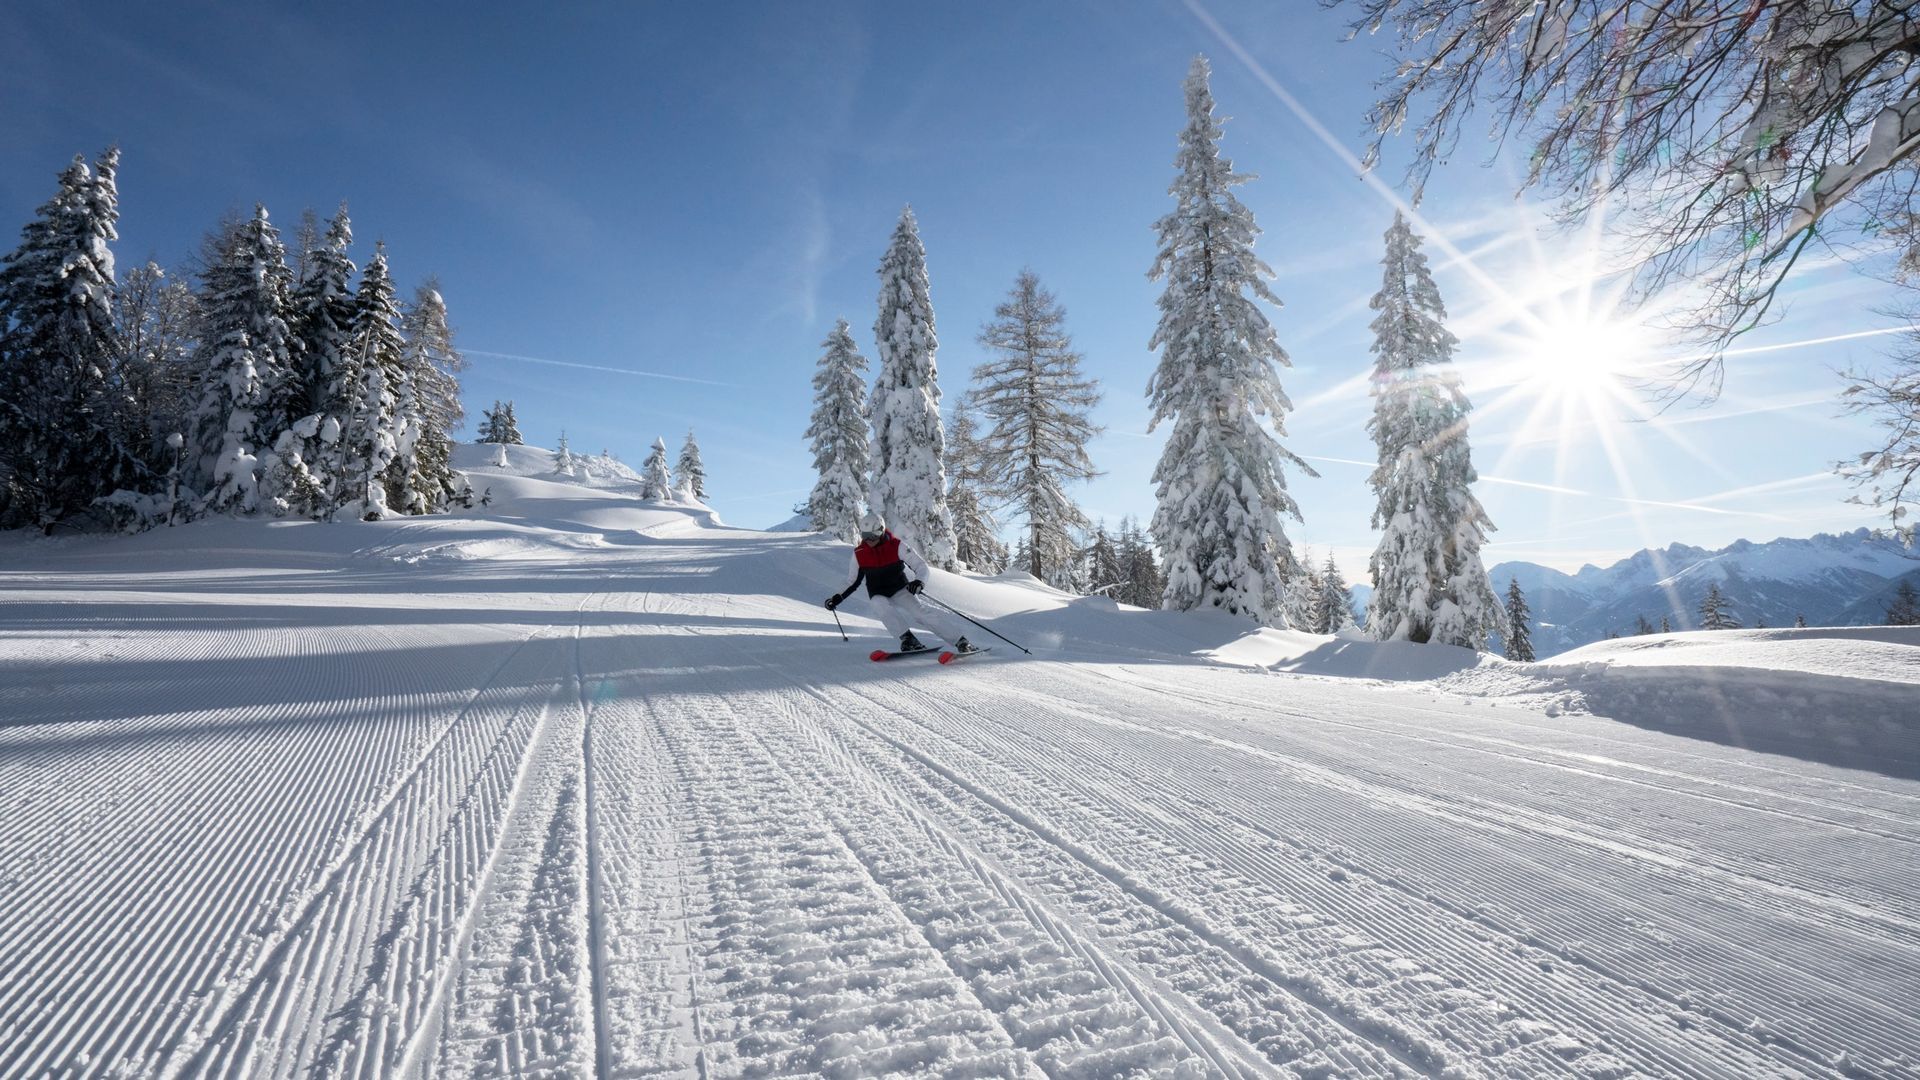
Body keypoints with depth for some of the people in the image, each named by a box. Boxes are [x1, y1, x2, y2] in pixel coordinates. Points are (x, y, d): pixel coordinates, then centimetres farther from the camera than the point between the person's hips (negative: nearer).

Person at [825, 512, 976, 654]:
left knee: (920, 611, -23)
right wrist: (838, 597, -2)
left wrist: (919, 581, -33)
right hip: (878, 594, 2)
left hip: (900, 590, -2)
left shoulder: (896, 545, -16)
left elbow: (921, 565, -14)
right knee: (881, 607, -32)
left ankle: (960, 640, -24)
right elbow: (854, 581, 9)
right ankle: (907, 638, -34)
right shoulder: (859, 553, -6)